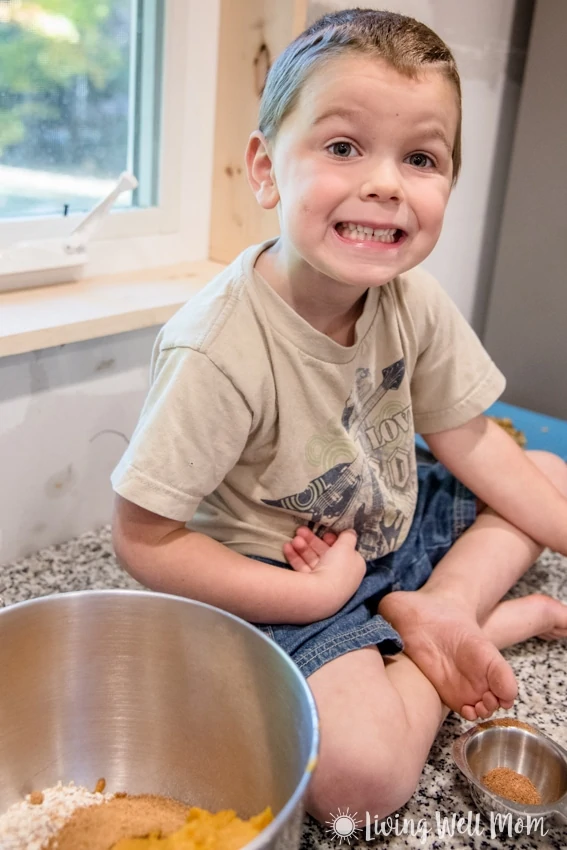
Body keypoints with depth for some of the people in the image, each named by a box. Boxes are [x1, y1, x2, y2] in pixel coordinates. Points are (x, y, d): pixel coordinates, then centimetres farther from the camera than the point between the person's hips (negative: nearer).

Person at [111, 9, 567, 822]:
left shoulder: (414, 302, -11)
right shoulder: (217, 349, -30)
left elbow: (470, 442, 2)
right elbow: (144, 542, -23)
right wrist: (318, 592, -22)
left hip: (394, 530, 7)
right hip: (281, 581, -6)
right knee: (359, 771, -27)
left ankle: (439, 608, -8)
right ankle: (496, 618, -3)